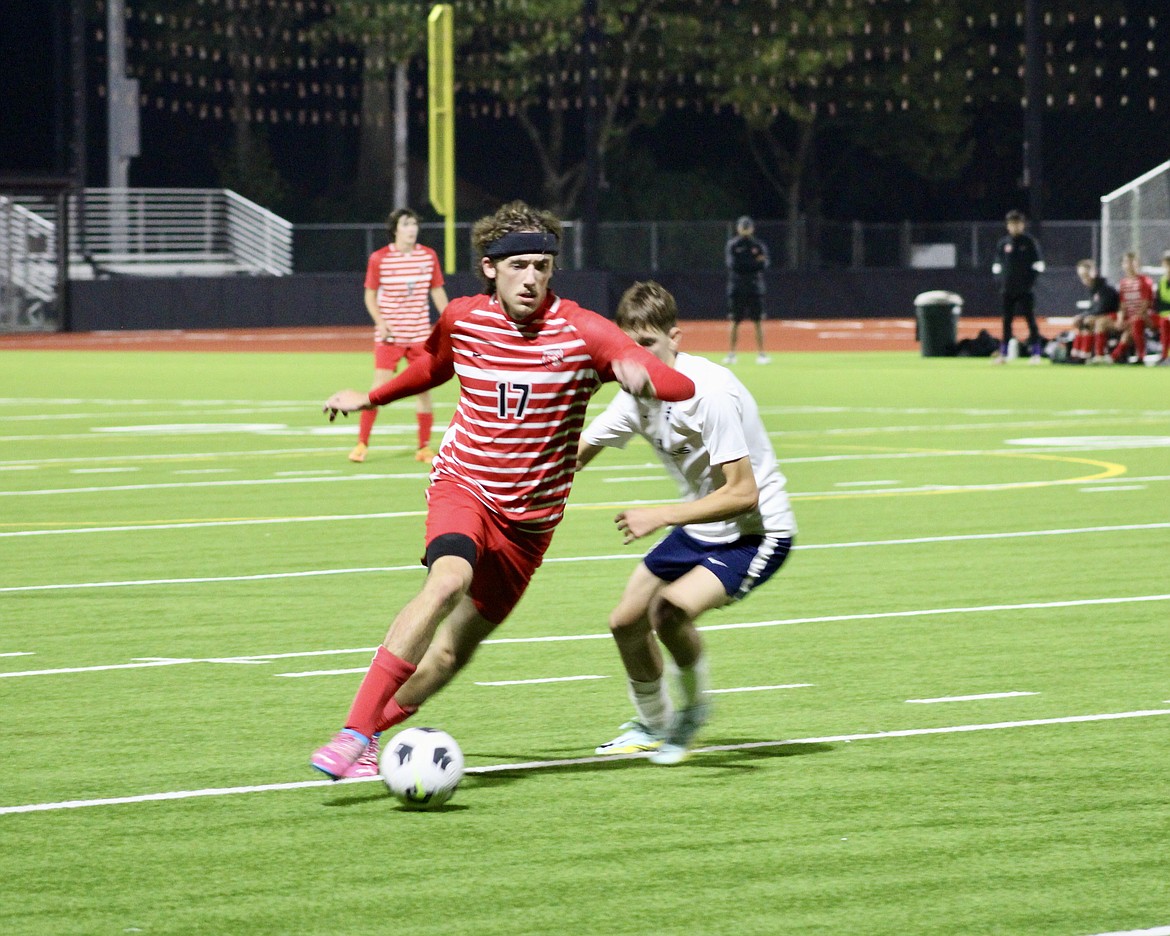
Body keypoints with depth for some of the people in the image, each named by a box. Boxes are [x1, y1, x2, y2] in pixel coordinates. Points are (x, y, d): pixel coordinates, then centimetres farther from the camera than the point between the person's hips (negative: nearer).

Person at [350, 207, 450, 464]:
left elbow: (437, 292, 11)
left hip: (420, 334, 3)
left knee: (424, 390, 3)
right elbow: (370, 295, 3)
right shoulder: (379, 258, -5)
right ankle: (362, 444, 0)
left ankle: (424, 448, 11)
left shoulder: (429, 256, 2)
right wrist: (380, 321, -12)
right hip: (389, 335, -3)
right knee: (379, 388, -9)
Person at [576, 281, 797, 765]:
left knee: (671, 610, -28)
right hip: (699, 529, 9)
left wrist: (659, 517, -33)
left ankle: (694, 707, 0)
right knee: (626, 622, 13)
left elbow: (743, 494, -30)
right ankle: (652, 725, 38)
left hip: (757, 531, -9)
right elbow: (578, 452, 7)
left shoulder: (711, 392, -28)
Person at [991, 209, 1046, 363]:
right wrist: (1000, 280, 2)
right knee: (1006, 320, 5)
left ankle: (1036, 353, -4)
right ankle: (1003, 354, 9)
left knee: (1030, 320, -5)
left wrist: (1031, 281, -10)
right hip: (1008, 290, 3)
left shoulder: (1029, 242, 0)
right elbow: (997, 265, 15)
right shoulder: (1003, 243, 9)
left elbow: (1038, 264, 0)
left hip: (1025, 289, -3)